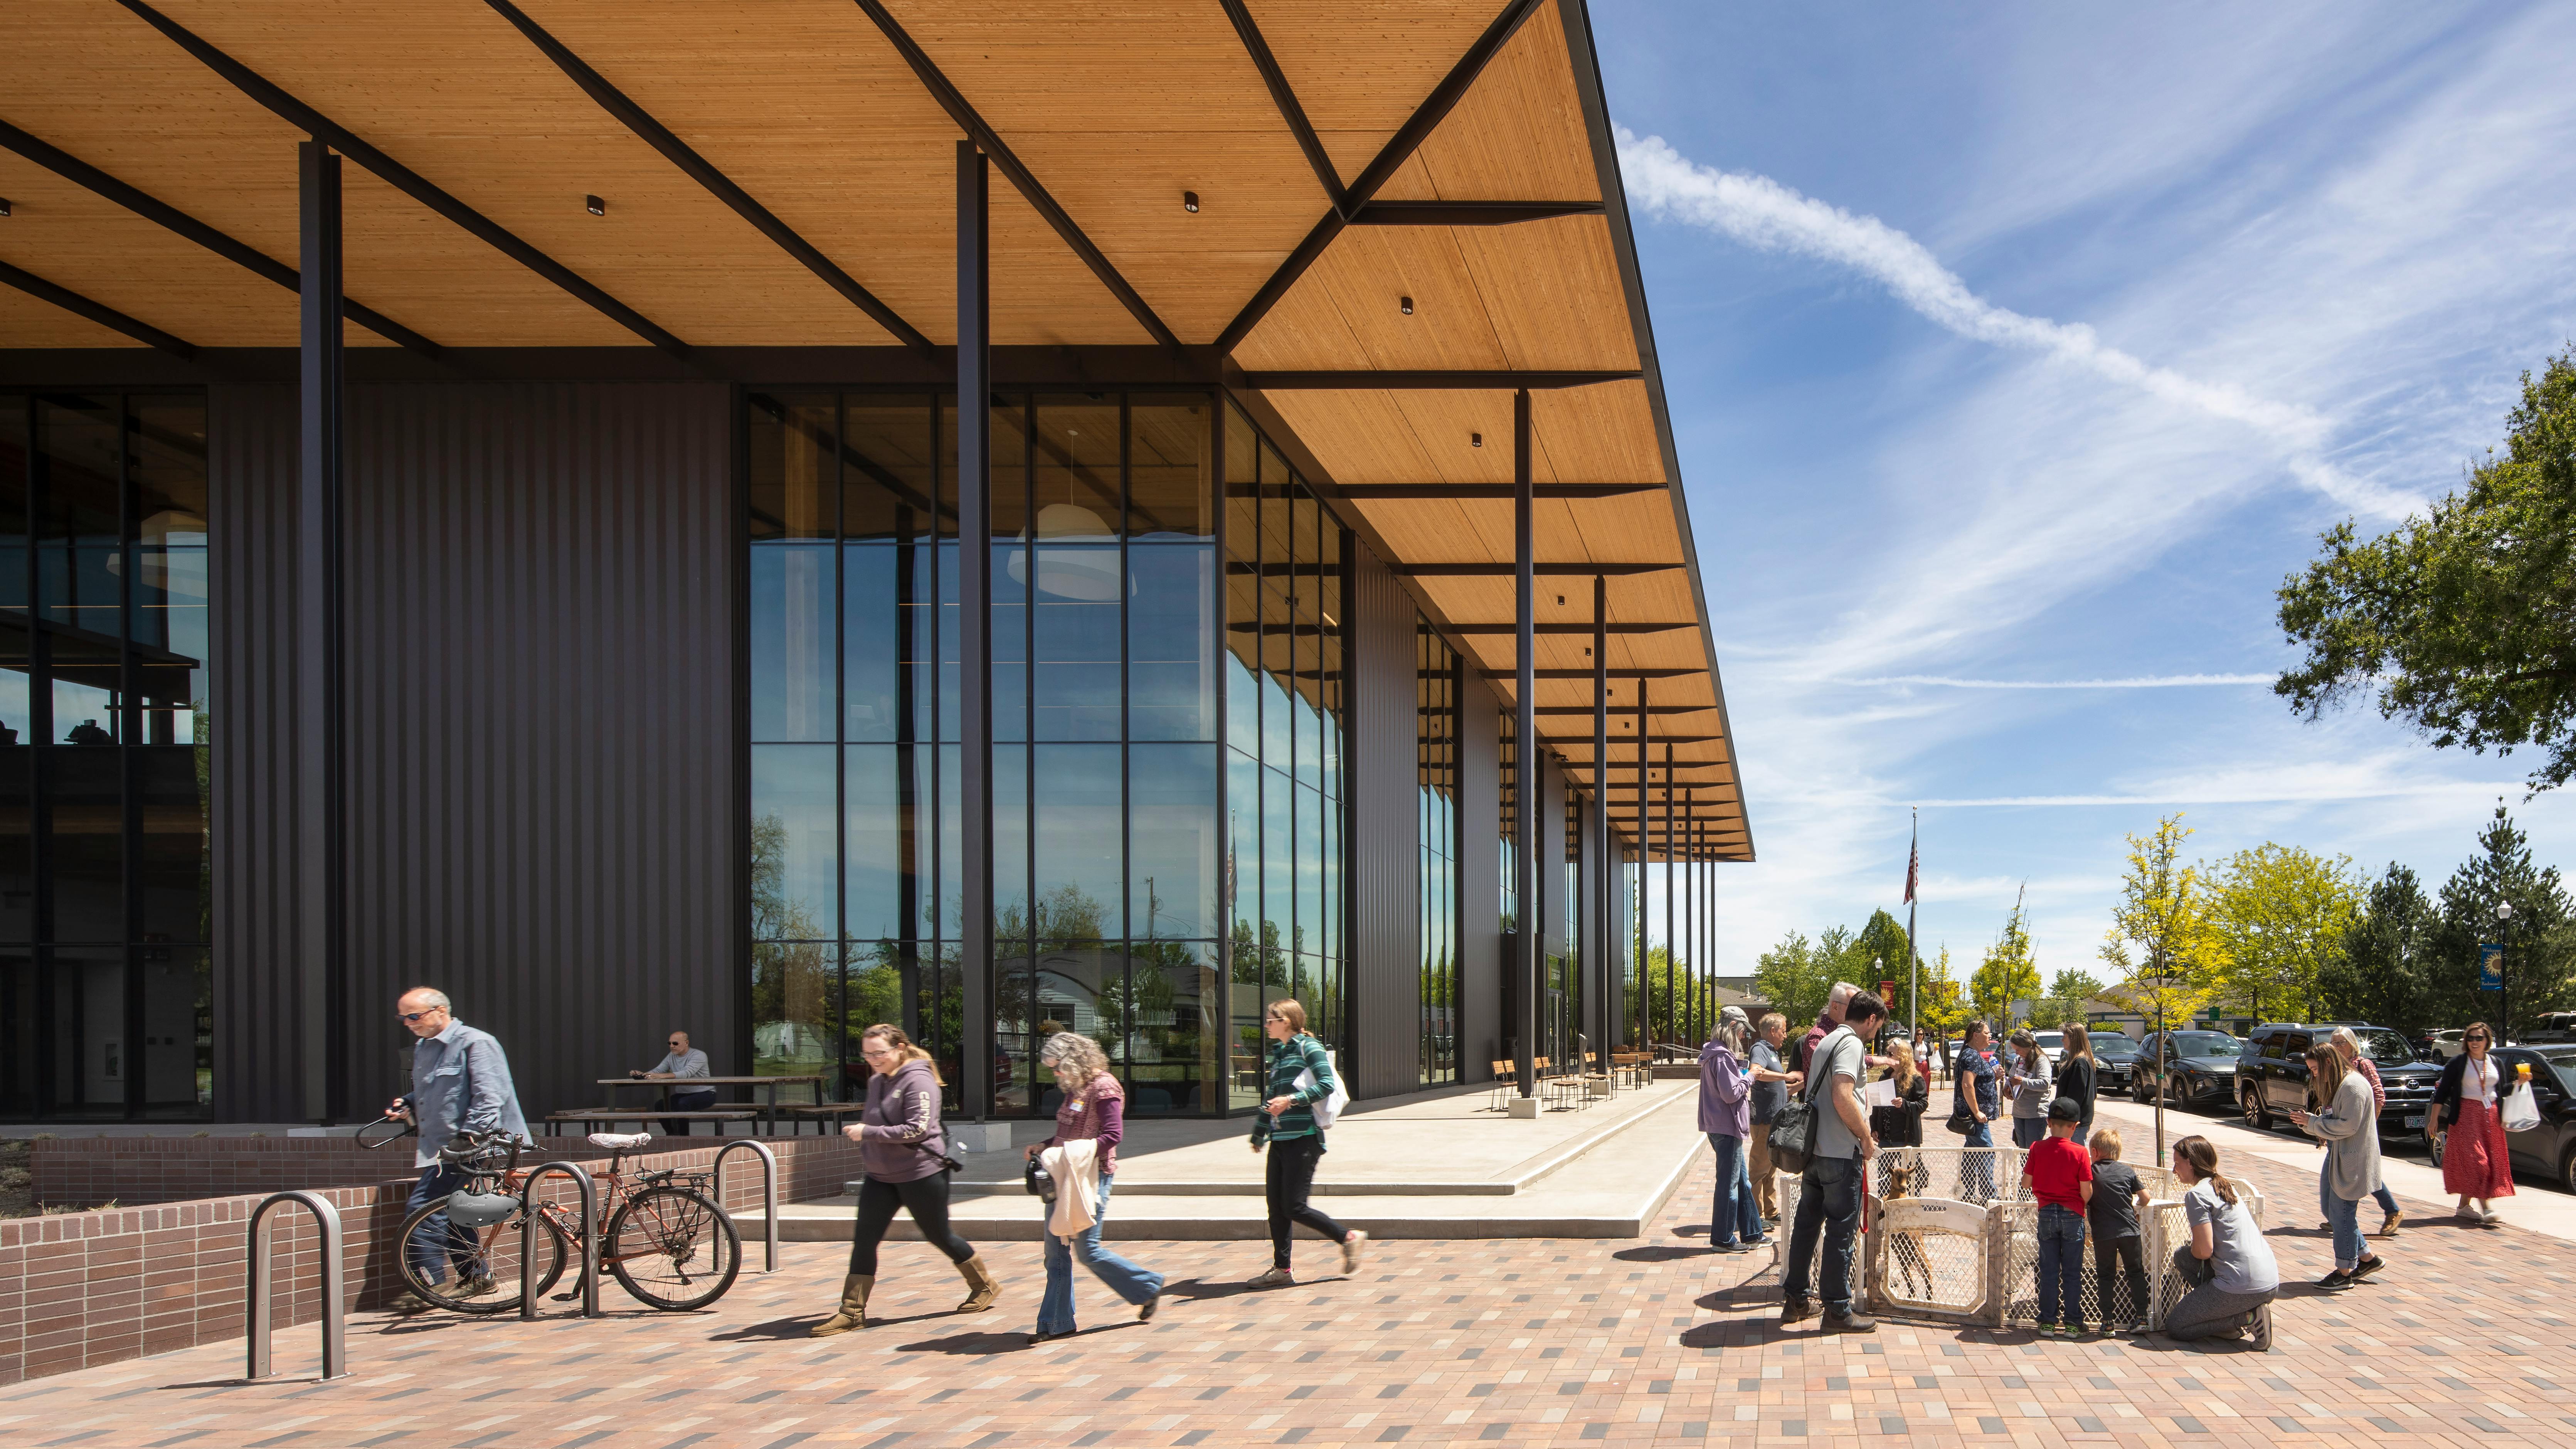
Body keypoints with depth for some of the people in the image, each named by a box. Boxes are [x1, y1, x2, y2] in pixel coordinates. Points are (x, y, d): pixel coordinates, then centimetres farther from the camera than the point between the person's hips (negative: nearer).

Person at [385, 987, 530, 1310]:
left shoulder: (475, 1043, -12)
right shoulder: (422, 1049, 16)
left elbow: (488, 1099, -17)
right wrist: (408, 1106, 9)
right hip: (438, 1148, 10)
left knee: (422, 1210, -15)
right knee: (451, 1213, 14)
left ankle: (427, 1285, -11)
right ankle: (476, 1277, 25)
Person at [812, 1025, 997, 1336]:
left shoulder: (918, 1080, -15)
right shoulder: (877, 1082, 11)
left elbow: (918, 1129, -24)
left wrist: (868, 1133, -25)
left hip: (920, 1173, -7)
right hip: (880, 1176, 7)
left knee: (939, 1236, 7)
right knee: (864, 1240, -2)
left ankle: (985, 1286, 27)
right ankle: (852, 1311, 0)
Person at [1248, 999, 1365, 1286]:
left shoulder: (1308, 1048, -5)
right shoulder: (1278, 1055, 19)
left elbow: (1326, 1084, -16)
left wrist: (1292, 1100, -24)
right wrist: (1258, 1135, 32)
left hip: (1303, 1138, -8)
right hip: (1281, 1140, 8)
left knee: (1294, 1207, -10)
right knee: (1275, 1205, 4)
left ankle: (1350, 1239, 4)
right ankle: (1281, 1270, 10)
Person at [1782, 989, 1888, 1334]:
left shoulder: (1827, 1041, 16)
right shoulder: (1851, 1044, -13)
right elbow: (1843, 1097, -26)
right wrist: (1866, 1138, -15)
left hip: (1813, 1149, 9)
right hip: (1842, 1153, -9)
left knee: (1807, 1225, 14)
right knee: (1841, 1231, -2)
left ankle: (1795, 1300, 21)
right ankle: (1837, 1310, 2)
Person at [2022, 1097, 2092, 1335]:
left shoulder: (2037, 1149, -6)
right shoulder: (2080, 1153, -12)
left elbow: (2027, 1182, -2)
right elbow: (2087, 1193, -12)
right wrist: (2082, 1204, 10)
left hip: (2046, 1214, 2)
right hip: (2073, 1216, -2)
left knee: (2049, 1271, 11)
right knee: (2072, 1272, 9)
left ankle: (2048, 1321, 13)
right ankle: (2072, 1322, 12)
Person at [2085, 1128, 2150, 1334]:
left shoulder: (2090, 1172, 1)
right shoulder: (2128, 1170, 6)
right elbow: (2145, 1197, 7)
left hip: (2103, 1234, -1)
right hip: (2130, 1230, 1)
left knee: (2105, 1276, 7)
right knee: (2136, 1272, 12)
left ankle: (2108, 1321, 5)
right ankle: (2140, 1317, 9)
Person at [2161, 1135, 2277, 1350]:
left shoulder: (2197, 1194, -9)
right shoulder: (2225, 1185, 18)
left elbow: (2204, 1250, -14)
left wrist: (2191, 1249, 7)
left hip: (2242, 1287, -9)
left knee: (2174, 1327, 6)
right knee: (2182, 1256, 22)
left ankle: (2248, 1318, -5)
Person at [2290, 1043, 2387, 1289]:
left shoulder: (2353, 1087, -18)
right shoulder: (2335, 1086, 15)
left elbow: (2347, 1126, -23)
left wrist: (2312, 1122, -18)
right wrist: (2309, 1120, 0)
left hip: (2352, 1160, -11)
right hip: (2337, 1156, 11)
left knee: (2342, 1212, -4)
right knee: (2330, 1209, 12)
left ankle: (2345, 1272, 5)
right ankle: (2367, 1258, 22)